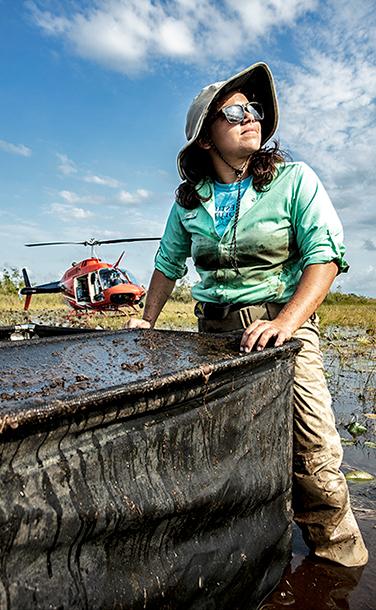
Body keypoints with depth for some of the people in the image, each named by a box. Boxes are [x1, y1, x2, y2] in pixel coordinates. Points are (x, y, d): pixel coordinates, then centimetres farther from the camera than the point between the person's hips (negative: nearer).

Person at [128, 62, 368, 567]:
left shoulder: (294, 180, -2)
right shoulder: (189, 200, 8)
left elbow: (327, 254, -10)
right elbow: (169, 262, 19)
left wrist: (285, 322, -23)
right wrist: (147, 321, 13)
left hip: (284, 321, -2)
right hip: (214, 328, 3)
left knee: (315, 451, -5)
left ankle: (337, 550, 22)